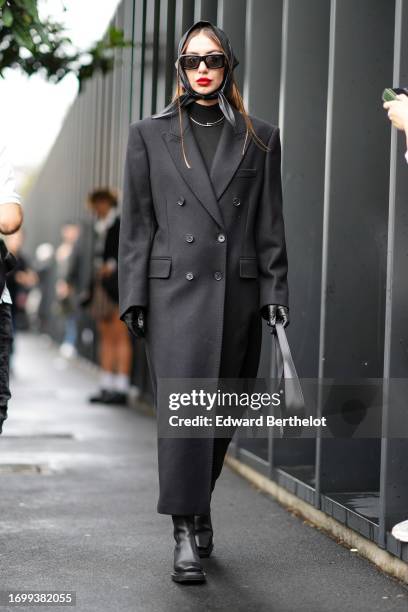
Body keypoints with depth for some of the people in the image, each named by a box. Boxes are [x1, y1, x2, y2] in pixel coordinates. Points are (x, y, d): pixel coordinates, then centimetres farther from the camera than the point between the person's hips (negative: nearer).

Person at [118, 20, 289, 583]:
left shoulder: (259, 138, 11)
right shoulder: (150, 135, 9)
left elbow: (270, 224, 10)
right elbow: (137, 221, 6)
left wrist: (274, 292, 2)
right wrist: (133, 295, -1)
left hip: (237, 292, 2)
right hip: (175, 288, -2)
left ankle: (200, 507, 29)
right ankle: (186, 533, -8)